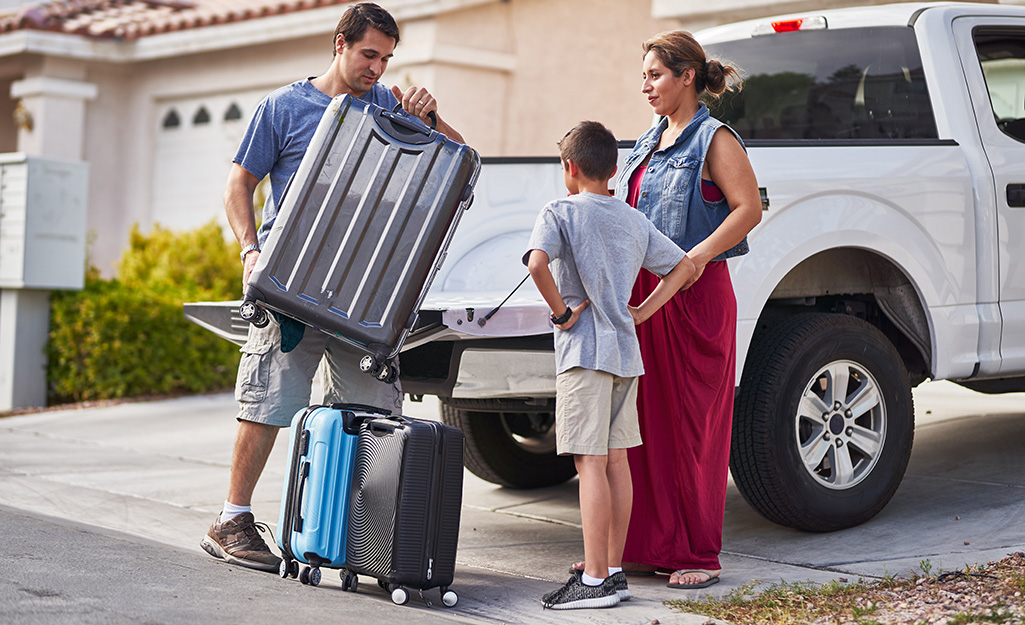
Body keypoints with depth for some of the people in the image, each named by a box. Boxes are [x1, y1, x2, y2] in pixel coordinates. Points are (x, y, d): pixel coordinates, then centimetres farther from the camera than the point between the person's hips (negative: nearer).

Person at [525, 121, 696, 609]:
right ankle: (614, 572, 15)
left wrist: (561, 312, -11)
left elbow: (537, 262, -24)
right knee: (616, 460, 10)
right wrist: (641, 312, 13)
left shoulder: (560, 212, -5)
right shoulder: (635, 221, 14)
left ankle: (595, 581, -8)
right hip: (626, 351, 7)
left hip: (585, 351, -7)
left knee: (590, 463, -8)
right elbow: (683, 267, 19)